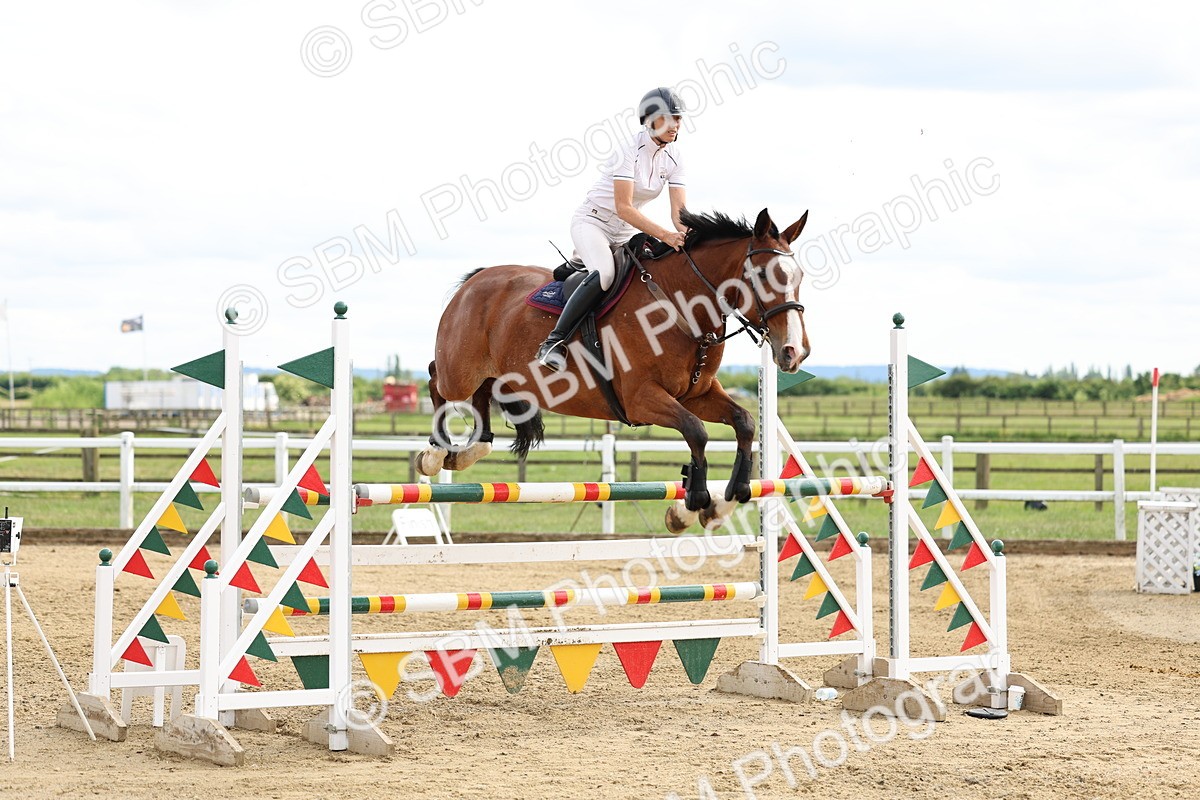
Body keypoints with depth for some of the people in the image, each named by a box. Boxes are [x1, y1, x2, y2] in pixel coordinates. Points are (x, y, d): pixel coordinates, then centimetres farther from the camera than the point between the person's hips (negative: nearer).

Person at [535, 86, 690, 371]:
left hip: (626, 231, 8)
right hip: (593, 221, -8)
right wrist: (666, 235, -39)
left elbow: (679, 209, -7)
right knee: (604, 274, -33)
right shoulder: (630, 149, -21)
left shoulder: (673, 157, -2)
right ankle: (554, 343, -30)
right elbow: (623, 208, -29)